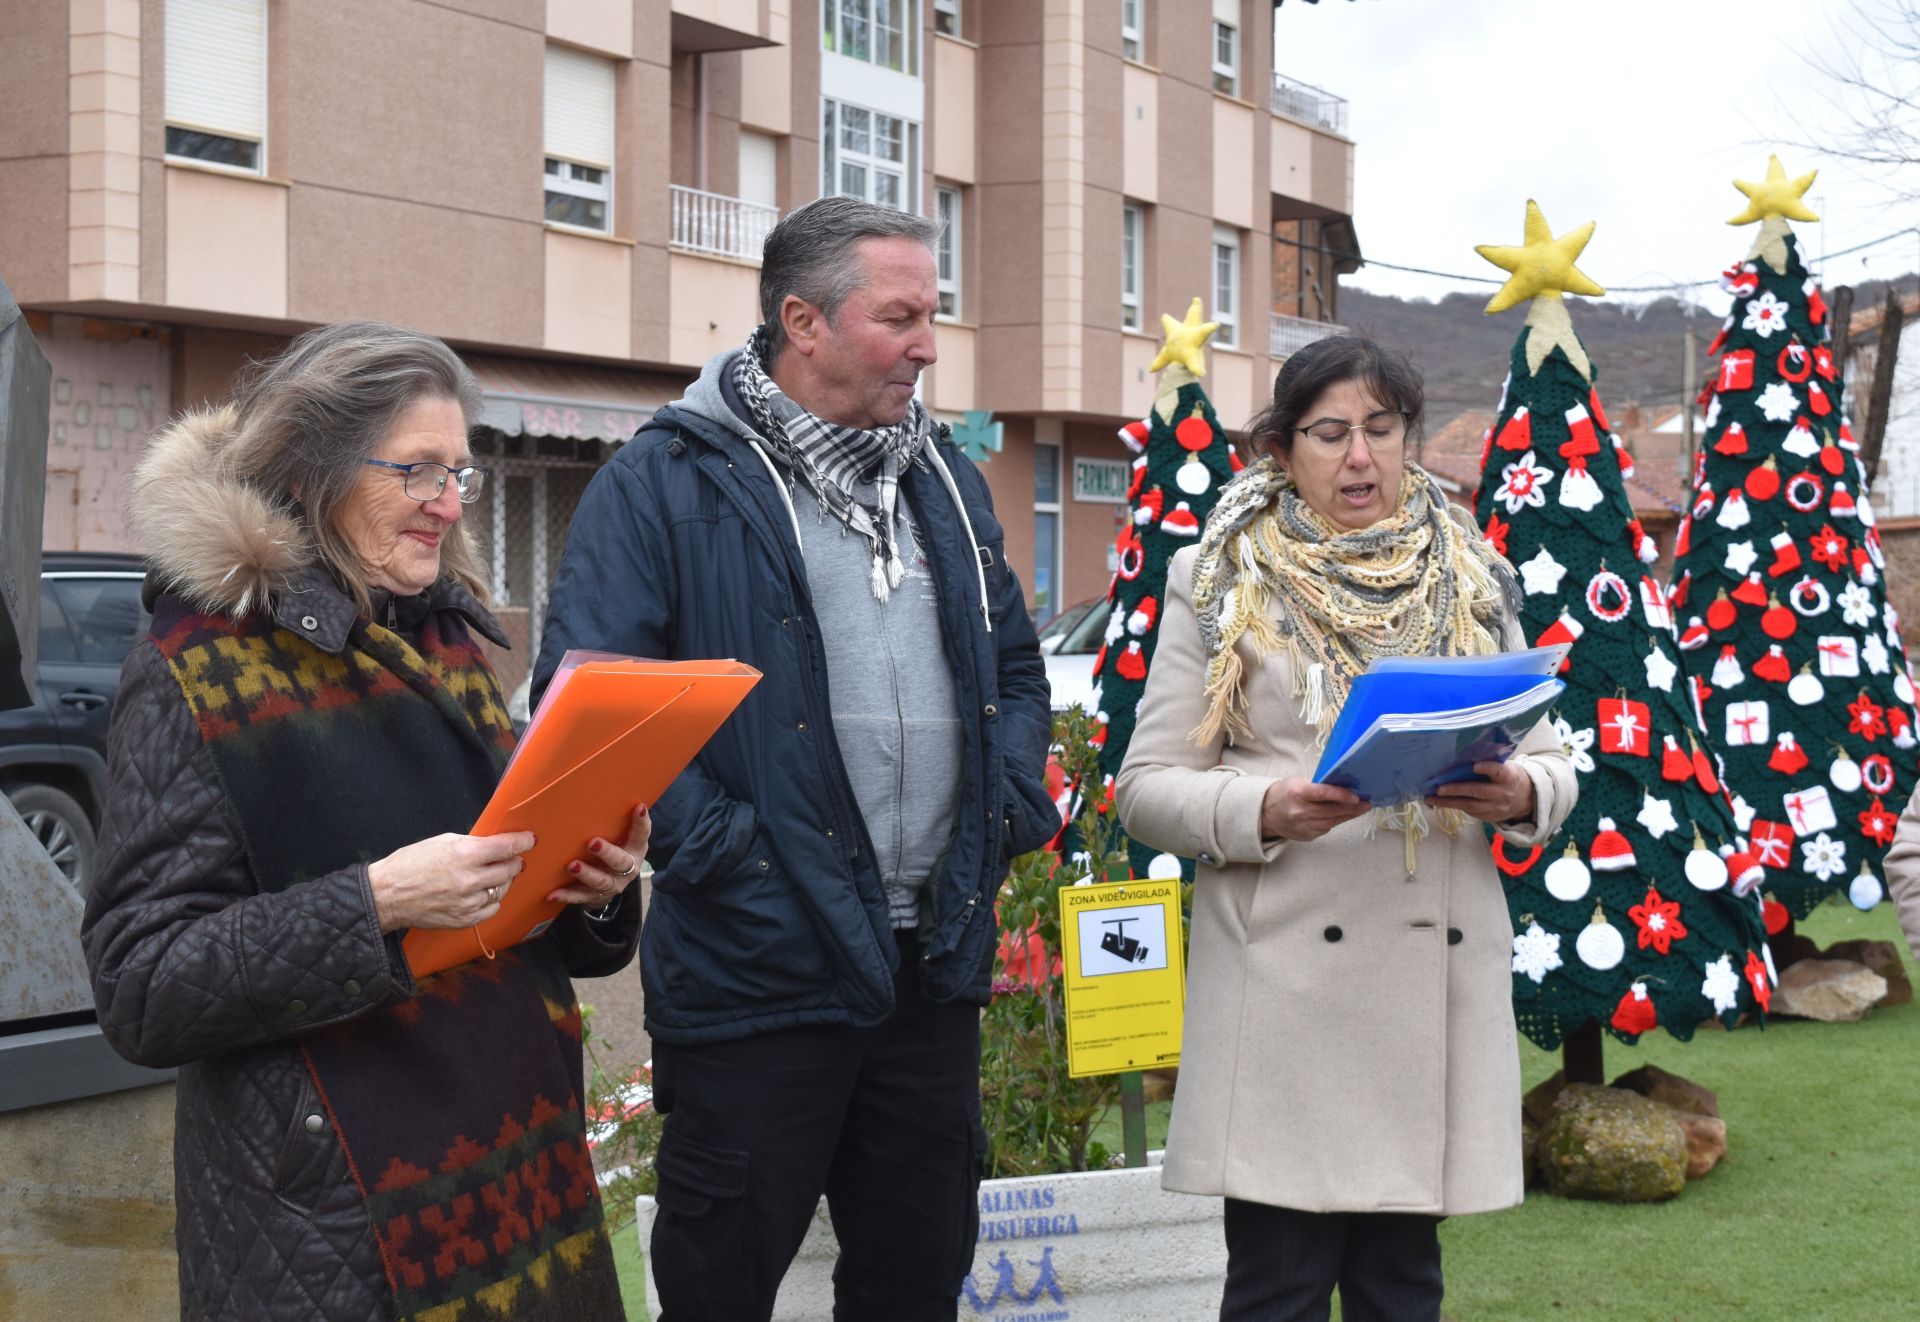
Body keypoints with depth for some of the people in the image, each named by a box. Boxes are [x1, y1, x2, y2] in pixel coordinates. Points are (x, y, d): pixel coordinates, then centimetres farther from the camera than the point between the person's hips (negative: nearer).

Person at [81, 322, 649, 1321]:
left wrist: (590, 889, -2)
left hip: (520, 1164, 6)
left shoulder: (448, 640, 12)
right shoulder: (194, 674, -9)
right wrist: (375, 907, -25)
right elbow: (142, 992, -14)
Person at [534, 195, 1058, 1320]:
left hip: (937, 964, 6)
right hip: (760, 967, -6)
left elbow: (1017, 669, 22)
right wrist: (714, 849, -19)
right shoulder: (664, 486, -8)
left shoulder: (947, 479, 14)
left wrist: (1014, 808, 6)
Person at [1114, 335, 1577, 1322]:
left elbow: (1551, 760, 14)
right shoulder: (1220, 582, 6)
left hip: (1439, 973, 3)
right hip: (1283, 974, -3)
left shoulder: (1473, 580, 14)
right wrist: (1263, 810, -17)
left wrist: (1521, 794, -9)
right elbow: (1146, 787, 2)